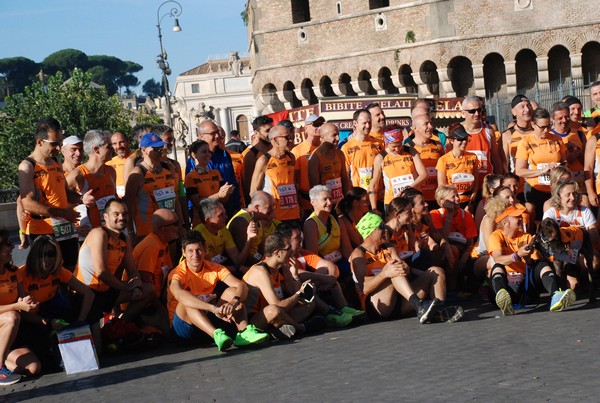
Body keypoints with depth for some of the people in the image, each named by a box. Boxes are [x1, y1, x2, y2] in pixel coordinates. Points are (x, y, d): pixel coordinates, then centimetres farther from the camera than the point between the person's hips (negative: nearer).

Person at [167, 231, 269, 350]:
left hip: (209, 320, 4)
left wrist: (234, 302, -36)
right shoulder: (178, 273, -14)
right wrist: (213, 308, -49)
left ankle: (244, 332, -36)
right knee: (186, 302, -33)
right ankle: (217, 335, -54)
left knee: (232, 291, -12)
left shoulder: (214, 269, 0)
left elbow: (242, 285, -12)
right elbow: (179, 294, -38)